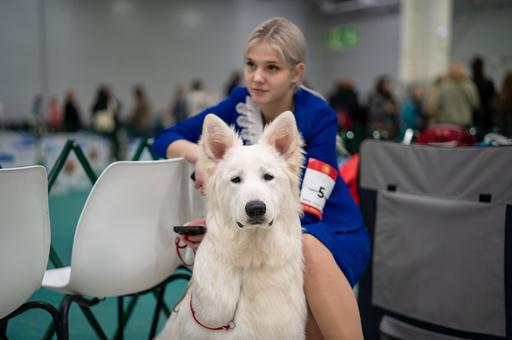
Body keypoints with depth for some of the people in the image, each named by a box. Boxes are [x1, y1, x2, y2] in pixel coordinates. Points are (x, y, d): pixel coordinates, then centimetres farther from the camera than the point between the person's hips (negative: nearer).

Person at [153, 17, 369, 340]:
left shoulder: (319, 117, -16)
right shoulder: (241, 103, -5)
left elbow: (306, 211, -22)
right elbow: (165, 139, -1)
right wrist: (202, 155, -24)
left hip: (331, 232, -2)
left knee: (308, 247, -38)